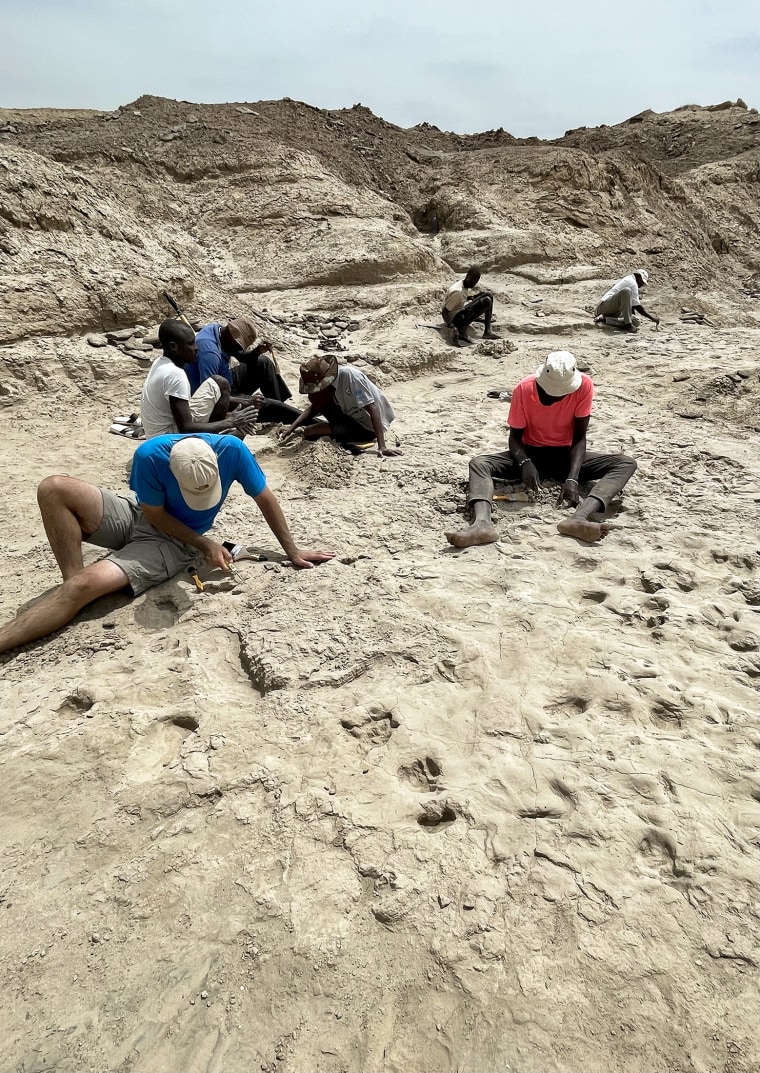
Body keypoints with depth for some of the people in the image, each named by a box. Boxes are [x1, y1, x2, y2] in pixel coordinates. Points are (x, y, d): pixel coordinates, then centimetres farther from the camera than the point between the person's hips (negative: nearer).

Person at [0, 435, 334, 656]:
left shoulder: (231, 450, -27)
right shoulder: (150, 455, -27)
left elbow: (265, 499, -11)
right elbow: (155, 514, -13)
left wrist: (292, 550, -6)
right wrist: (205, 544, -19)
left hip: (174, 542, -2)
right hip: (137, 515, 2)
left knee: (86, 585, -26)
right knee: (53, 489, -22)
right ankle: (72, 578, -15)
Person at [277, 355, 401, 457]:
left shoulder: (348, 375, -29)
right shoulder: (327, 380, -6)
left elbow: (372, 409, -31)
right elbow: (313, 407, 5)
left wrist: (382, 446, -37)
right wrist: (291, 428, -7)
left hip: (369, 428, -8)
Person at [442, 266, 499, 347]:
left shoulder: (468, 286, 0)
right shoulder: (457, 292, -26)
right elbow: (444, 312, -25)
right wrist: (452, 327, -37)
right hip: (455, 318, -9)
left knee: (489, 296, 4)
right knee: (487, 301, -18)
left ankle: (487, 331, -3)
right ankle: (462, 330, -16)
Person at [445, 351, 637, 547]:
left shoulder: (584, 385, -18)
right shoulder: (524, 389, -18)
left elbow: (579, 438, -16)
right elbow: (515, 436, -11)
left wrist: (572, 479, -31)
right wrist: (524, 462, -33)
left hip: (565, 454, 1)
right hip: (532, 454, 0)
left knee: (626, 463, -25)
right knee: (478, 463, -27)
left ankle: (579, 518, -51)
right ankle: (482, 522, -55)